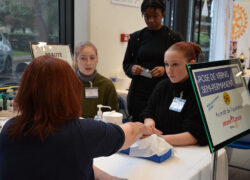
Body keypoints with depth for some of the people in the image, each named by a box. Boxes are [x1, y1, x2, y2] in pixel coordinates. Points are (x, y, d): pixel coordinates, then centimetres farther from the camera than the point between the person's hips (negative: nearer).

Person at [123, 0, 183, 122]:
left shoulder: (174, 38, 2)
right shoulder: (135, 38, 9)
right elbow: (126, 64, 16)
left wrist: (166, 70, -14)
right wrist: (132, 69, -6)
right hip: (139, 95, 2)